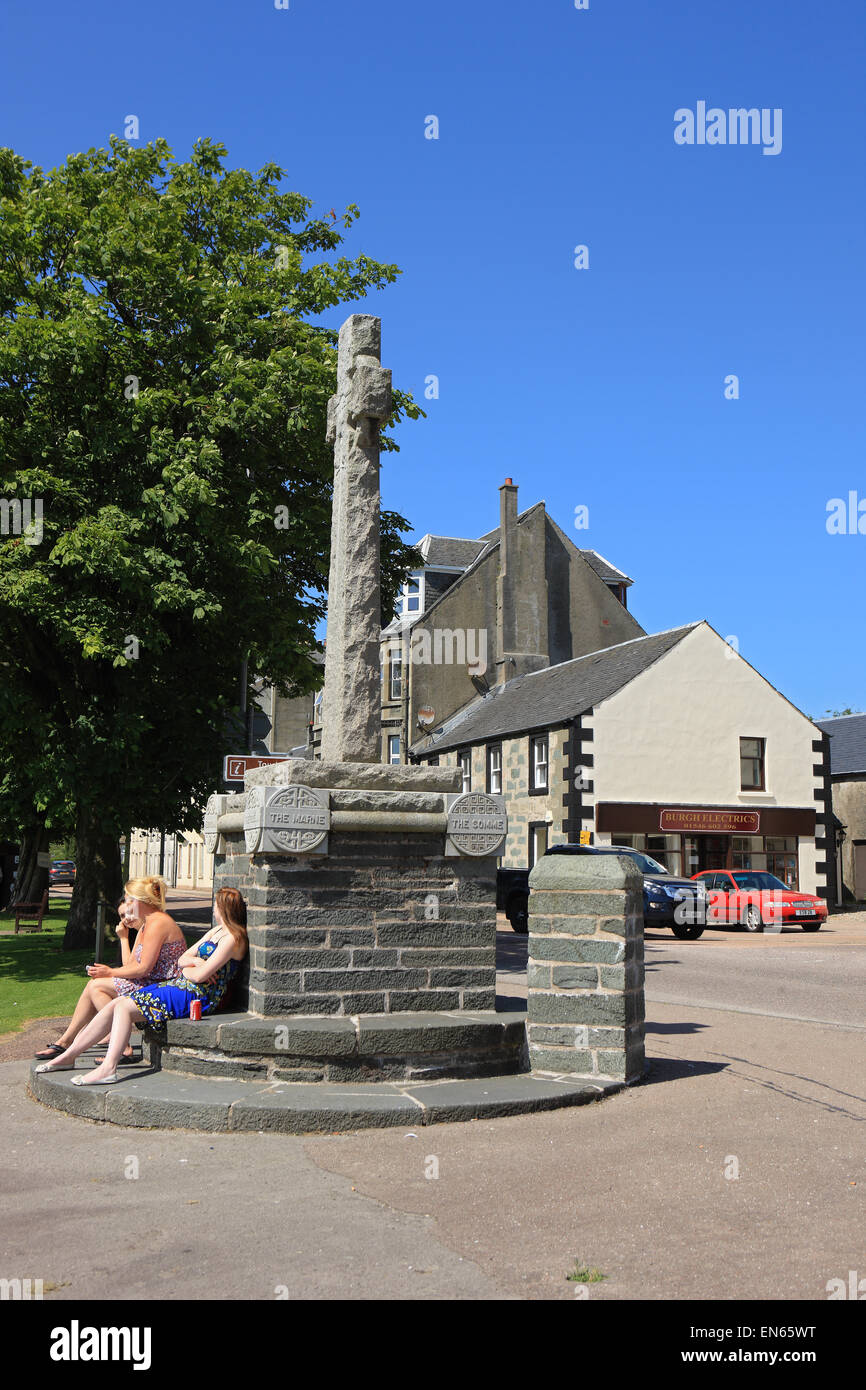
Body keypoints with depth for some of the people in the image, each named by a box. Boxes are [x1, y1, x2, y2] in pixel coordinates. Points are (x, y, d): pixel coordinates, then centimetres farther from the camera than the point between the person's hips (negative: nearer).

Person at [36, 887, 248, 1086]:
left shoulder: (233, 939, -12)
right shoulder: (215, 931, 20)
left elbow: (200, 976, -18)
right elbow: (182, 958, 18)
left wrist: (186, 970, 3)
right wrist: (197, 962, -4)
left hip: (197, 997, -10)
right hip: (179, 986, 10)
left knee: (124, 1007, -20)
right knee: (114, 1004, 0)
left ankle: (108, 1068, -26)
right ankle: (69, 1056, 6)